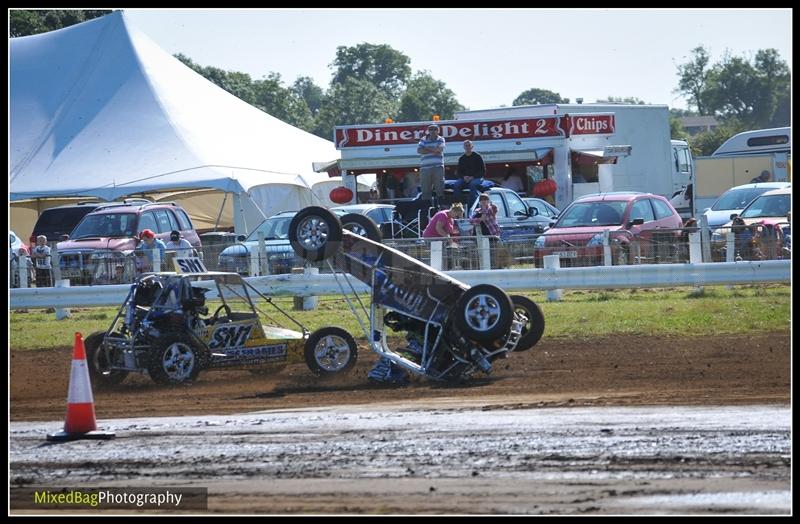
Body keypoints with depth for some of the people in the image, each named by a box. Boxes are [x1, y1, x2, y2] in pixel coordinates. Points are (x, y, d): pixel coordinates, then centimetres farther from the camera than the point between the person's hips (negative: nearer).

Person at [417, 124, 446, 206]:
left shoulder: (440, 139, 10)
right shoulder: (424, 140, 14)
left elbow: (439, 149, -9)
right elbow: (419, 150, -1)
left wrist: (427, 149, -1)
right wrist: (432, 151, -7)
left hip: (438, 167, -2)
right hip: (425, 167, 2)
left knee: (440, 188, -7)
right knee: (425, 190, 0)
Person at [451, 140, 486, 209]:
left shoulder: (477, 157, 2)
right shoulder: (461, 158, 15)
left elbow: (483, 171, -1)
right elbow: (458, 172, 16)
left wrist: (473, 177, -14)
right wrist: (464, 177, -7)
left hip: (476, 178, -4)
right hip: (465, 178, 4)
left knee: (473, 184, -37)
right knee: (456, 185, -26)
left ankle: (470, 207, -39)